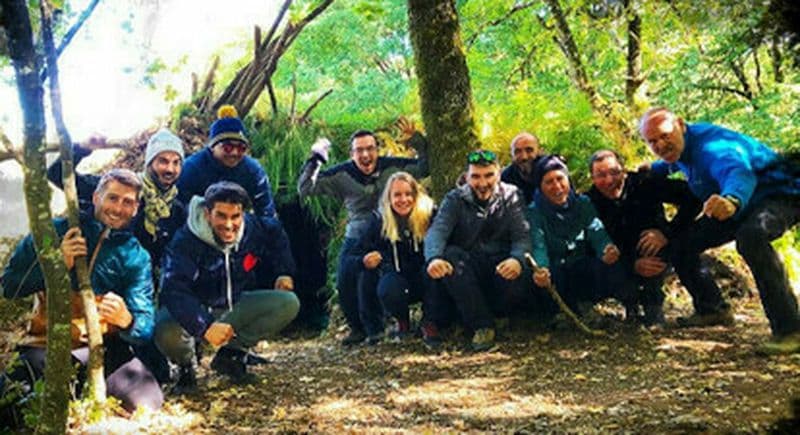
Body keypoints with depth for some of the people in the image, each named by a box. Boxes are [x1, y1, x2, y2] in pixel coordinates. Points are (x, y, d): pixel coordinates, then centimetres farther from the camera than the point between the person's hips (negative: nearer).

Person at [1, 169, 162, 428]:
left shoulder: (136, 257, 6)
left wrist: (126, 320, -30)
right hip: (46, 344, -1)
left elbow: (145, 326, -5)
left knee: (146, 405, -22)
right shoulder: (56, 231, 4)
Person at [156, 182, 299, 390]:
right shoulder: (186, 241, -26)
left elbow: (278, 239, 14)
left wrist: (284, 273, 2)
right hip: (195, 310, -4)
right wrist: (205, 326, -52)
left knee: (289, 303, -17)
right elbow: (173, 290, -38)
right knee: (167, 332, -38)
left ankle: (232, 353, -1)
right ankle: (186, 366, 1)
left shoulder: (253, 229, -11)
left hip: (235, 306, 4)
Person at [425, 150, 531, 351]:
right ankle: (482, 325, -22)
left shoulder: (511, 196, 1)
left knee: (518, 274, -33)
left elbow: (522, 235, -10)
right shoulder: (455, 199, 1)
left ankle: (498, 312, 3)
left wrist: (517, 259, -35)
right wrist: (434, 257, -40)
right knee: (449, 256, -30)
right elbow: (437, 230, -16)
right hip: (467, 265, 1)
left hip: (500, 265, -1)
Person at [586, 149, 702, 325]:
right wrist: (633, 265, -33)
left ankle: (653, 304, -12)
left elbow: (693, 198, -22)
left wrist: (667, 233, -32)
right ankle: (631, 300, 5)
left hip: (655, 255, 0)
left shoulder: (644, 184, -18)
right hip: (620, 263, 1)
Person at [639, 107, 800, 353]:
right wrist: (651, 171, 14)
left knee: (751, 236, -41)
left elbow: (739, 173, -55)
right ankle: (713, 310, 20)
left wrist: (732, 199, -75)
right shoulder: (681, 146, -1)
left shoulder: (712, 146, -31)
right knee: (680, 244, 3)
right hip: (743, 207, 10)